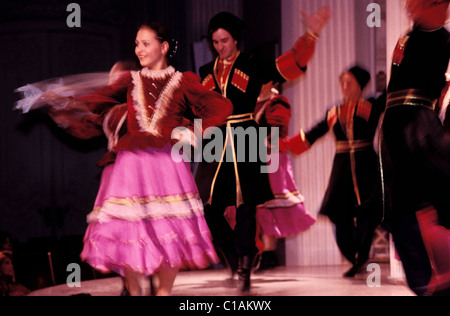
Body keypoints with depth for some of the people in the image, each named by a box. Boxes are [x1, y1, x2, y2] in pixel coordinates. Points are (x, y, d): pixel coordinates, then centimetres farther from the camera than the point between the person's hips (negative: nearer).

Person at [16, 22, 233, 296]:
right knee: (126, 230, -3)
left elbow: (222, 106, 5)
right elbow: (100, 100, 1)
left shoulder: (183, 81, 9)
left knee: (167, 231, -5)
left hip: (166, 162, -2)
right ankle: (136, 289, 11)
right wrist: (64, 101, -14)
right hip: (131, 163, 2)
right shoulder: (131, 80, 16)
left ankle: (164, 291, 6)